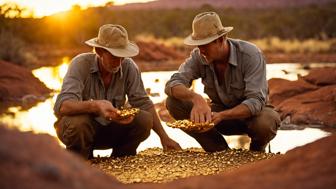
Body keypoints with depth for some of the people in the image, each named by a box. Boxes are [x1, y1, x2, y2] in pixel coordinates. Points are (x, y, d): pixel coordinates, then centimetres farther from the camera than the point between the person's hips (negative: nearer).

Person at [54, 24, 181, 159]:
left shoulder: (129, 67, -11)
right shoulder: (81, 64, -22)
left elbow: (143, 103, -7)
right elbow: (62, 106, -34)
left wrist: (163, 137, -15)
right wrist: (95, 106, -53)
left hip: (110, 127, 3)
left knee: (144, 120, -21)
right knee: (77, 123, -37)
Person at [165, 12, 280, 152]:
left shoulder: (251, 55, -25)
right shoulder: (199, 56, -14)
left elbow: (255, 101, -31)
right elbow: (172, 84, -23)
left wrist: (221, 116, -46)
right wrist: (196, 98, -45)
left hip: (249, 113, -3)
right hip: (221, 111, 4)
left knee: (266, 122, -40)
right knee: (173, 102, -19)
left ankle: (257, 150, 1)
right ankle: (222, 153, -6)